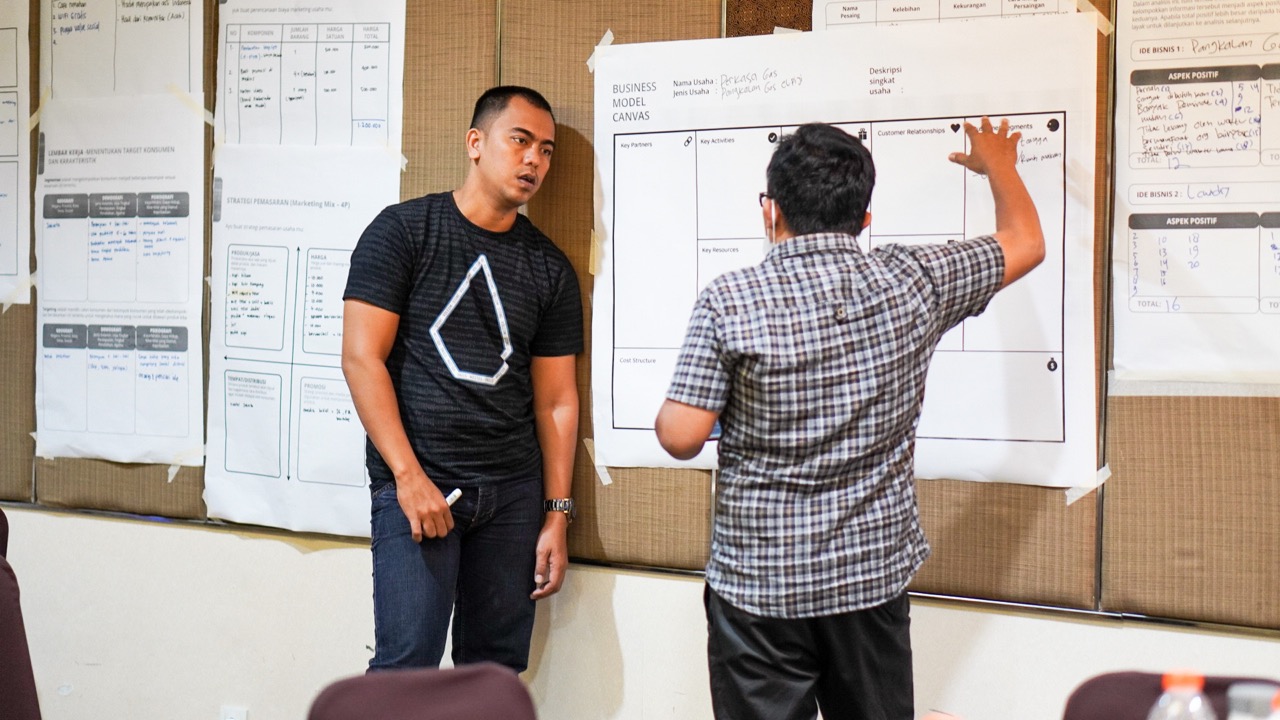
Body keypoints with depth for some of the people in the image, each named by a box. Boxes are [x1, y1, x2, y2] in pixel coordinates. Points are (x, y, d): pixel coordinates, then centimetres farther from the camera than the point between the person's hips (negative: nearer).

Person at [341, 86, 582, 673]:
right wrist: (409, 476, -14)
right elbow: (362, 359, -7)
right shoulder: (403, 231, 0)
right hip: (417, 483, -4)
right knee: (407, 662, -10)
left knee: (497, 664, 8)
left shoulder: (549, 268, 11)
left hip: (514, 491, 4)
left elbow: (556, 399, 11)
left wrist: (557, 514, 5)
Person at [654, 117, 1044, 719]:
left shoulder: (730, 300, -13)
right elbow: (1026, 243, 12)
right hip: (874, 577, 3)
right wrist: (998, 164, 31)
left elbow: (681, 438, -12)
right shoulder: (912, 284, -4)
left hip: (759, 584, -3)